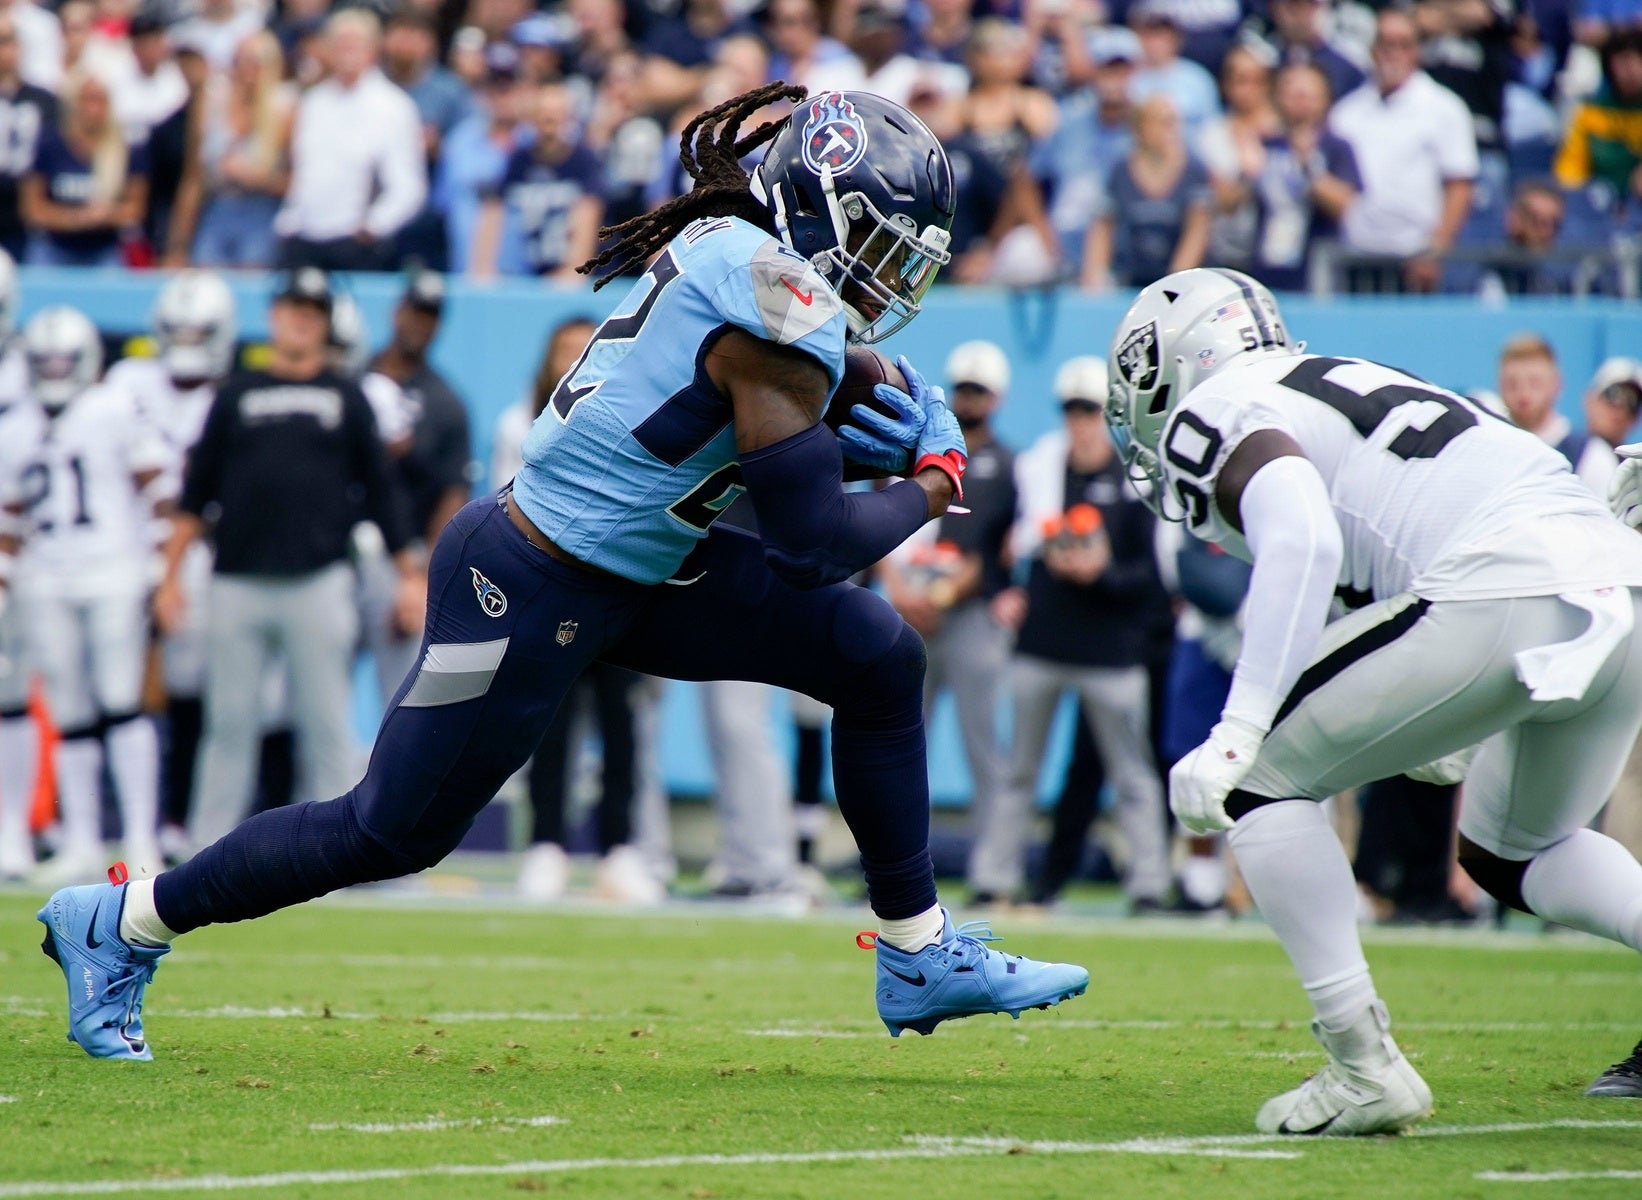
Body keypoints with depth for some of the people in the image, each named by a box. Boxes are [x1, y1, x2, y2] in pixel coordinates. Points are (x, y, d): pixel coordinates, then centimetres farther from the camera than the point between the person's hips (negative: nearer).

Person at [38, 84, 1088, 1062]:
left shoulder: (729, 249, 4)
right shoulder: (781, 304, -24)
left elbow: (755, 444, 17)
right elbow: (814, 548, -22)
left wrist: (871, 442, 1)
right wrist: (935, 481, -6)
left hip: (634, 571, 10)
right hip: (533, 594, -10)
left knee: (877, 659, 5)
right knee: (393, 831, 5)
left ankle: (920, 960, 15)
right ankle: (124, 924, 23)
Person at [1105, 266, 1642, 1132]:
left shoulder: (1218, 418, 6)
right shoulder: (1346, 387, 32)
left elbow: (1302, 541, -13)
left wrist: (1236, 733, -17)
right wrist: (1432, 722, 42)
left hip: (1506, 594, -9)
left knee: (1259, 779, 5)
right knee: (1511, 854, 29)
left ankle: (1364, 1069, -1)